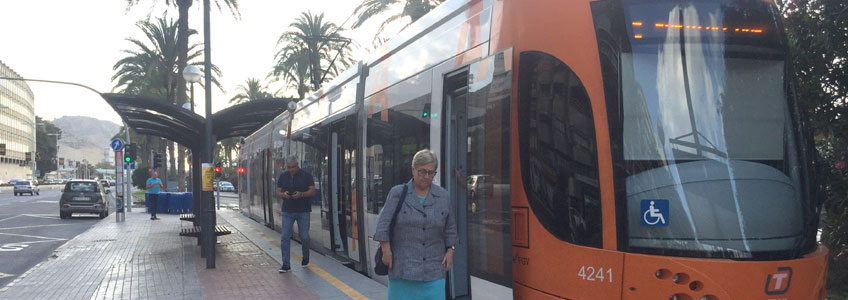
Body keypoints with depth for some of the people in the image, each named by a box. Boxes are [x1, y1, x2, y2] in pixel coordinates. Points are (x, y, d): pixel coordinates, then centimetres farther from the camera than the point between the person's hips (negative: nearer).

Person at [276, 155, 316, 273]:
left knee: (304, 237, 4)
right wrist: (283, 194, -14)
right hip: (287, 211, 2)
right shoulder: (282, 176, 9)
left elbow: (312, 191, -4)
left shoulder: (306, 176, -1)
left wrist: (301, 194, -22)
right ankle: (286, 264, -2)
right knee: (285, 237, -5)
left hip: (303, 211, -2)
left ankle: (305, 257, 32)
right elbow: (278, 192, 9)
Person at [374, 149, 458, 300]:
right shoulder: (397, 193, 1)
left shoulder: (443, 196, 9)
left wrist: (450, 251, 7)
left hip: (434, 268, 2)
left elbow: (450, 228, 15)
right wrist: (386, 250, -6)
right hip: (403, 264, -2)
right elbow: (384, 224, -1)